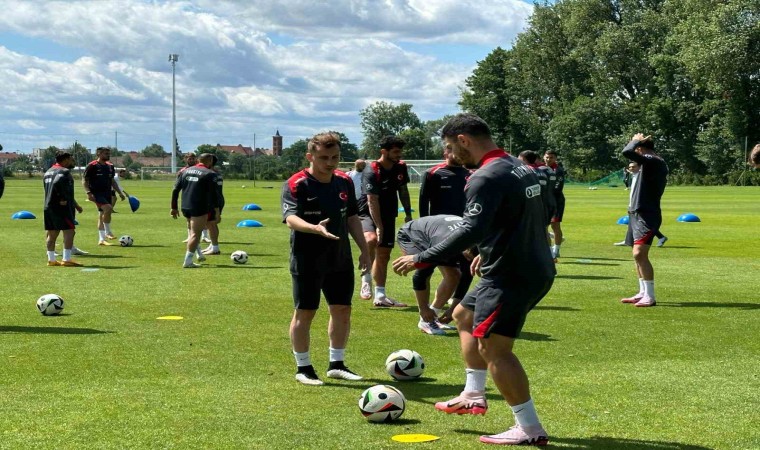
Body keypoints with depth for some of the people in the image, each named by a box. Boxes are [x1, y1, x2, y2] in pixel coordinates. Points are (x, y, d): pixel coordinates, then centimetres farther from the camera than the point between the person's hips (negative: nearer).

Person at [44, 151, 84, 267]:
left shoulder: (48, 172, 20)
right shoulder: (64, 171, -11)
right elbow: (57, 183, -30)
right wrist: (63, 199, -18)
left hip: (48, 206, 10)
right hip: (62, 207, -10)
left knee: (51, 233, 11)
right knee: (69, 231, -7)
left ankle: (51, 259, 15)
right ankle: (66, 259, -11)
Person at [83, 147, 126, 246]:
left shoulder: (110, 166, 13)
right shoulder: (92, 166, -8)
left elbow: (112, 181, 22)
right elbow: (84, 180, -7)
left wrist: (120, 192, 16)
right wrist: (88, 192, -18)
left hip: (107, 193, 7)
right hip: (97, 193, -7)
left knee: (102, 215, 8)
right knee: (108, 208, -27)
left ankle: (101, 239, 13)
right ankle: (108, 232, -13)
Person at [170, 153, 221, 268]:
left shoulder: (186, 171, 13)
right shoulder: (210, 174, -5)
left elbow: (175, 189, 10)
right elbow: (214, 193, -14)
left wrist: (174, 207, 13)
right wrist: (216, 210, -13)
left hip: (185, 208, 6)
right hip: (200, 209, -6)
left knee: (194, 231, 26)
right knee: (195, 234, -3)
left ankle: (199, 254, 28)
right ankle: (188, 261, -8)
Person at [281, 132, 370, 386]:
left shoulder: (344, 181, 5)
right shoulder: (296, 184, -15)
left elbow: (352, 217, 15)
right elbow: (291, 218, -28)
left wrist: (364, 249, 13)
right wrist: (316, 228, -46)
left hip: (340, 259, 6)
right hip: (307, 260, -6)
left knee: (342, 309, 10)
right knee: (305, 312, 1)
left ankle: (336, 364, 24)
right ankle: (303, 368, 15)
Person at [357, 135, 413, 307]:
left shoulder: (400, 167, -1)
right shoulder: (371, 172, -21)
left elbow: (403, 191, 15)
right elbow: (372, 201, -25)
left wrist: (408, 214, 13)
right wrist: (379, 227, -29)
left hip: (388, 215, 7)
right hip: (367, 214, -7)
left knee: (383, 255, 8)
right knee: (371, 239, -35)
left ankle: (380, 296, 15)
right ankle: (366, 280, -20)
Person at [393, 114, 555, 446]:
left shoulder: (487, 177, -19)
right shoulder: (520, 168, 12)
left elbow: (471, 231, -27)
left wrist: (421, 259, -22)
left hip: (511, 275, -10)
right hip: (534, 267, 10)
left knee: (493, 347, -6)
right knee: (464, 315, 23)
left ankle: (529, 429, -2)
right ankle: (473, 396, 28)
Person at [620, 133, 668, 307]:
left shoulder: (653, 161, -15)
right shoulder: (654, 163, 15)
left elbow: (627, 152, -25)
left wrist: (635, 141, -8)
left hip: (647, 215, -11)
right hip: (638, 213, 11)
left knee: (639, 254, -18)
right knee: (638, 256, 15)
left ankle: (650, 297, -16)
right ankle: (643, 293, 23)